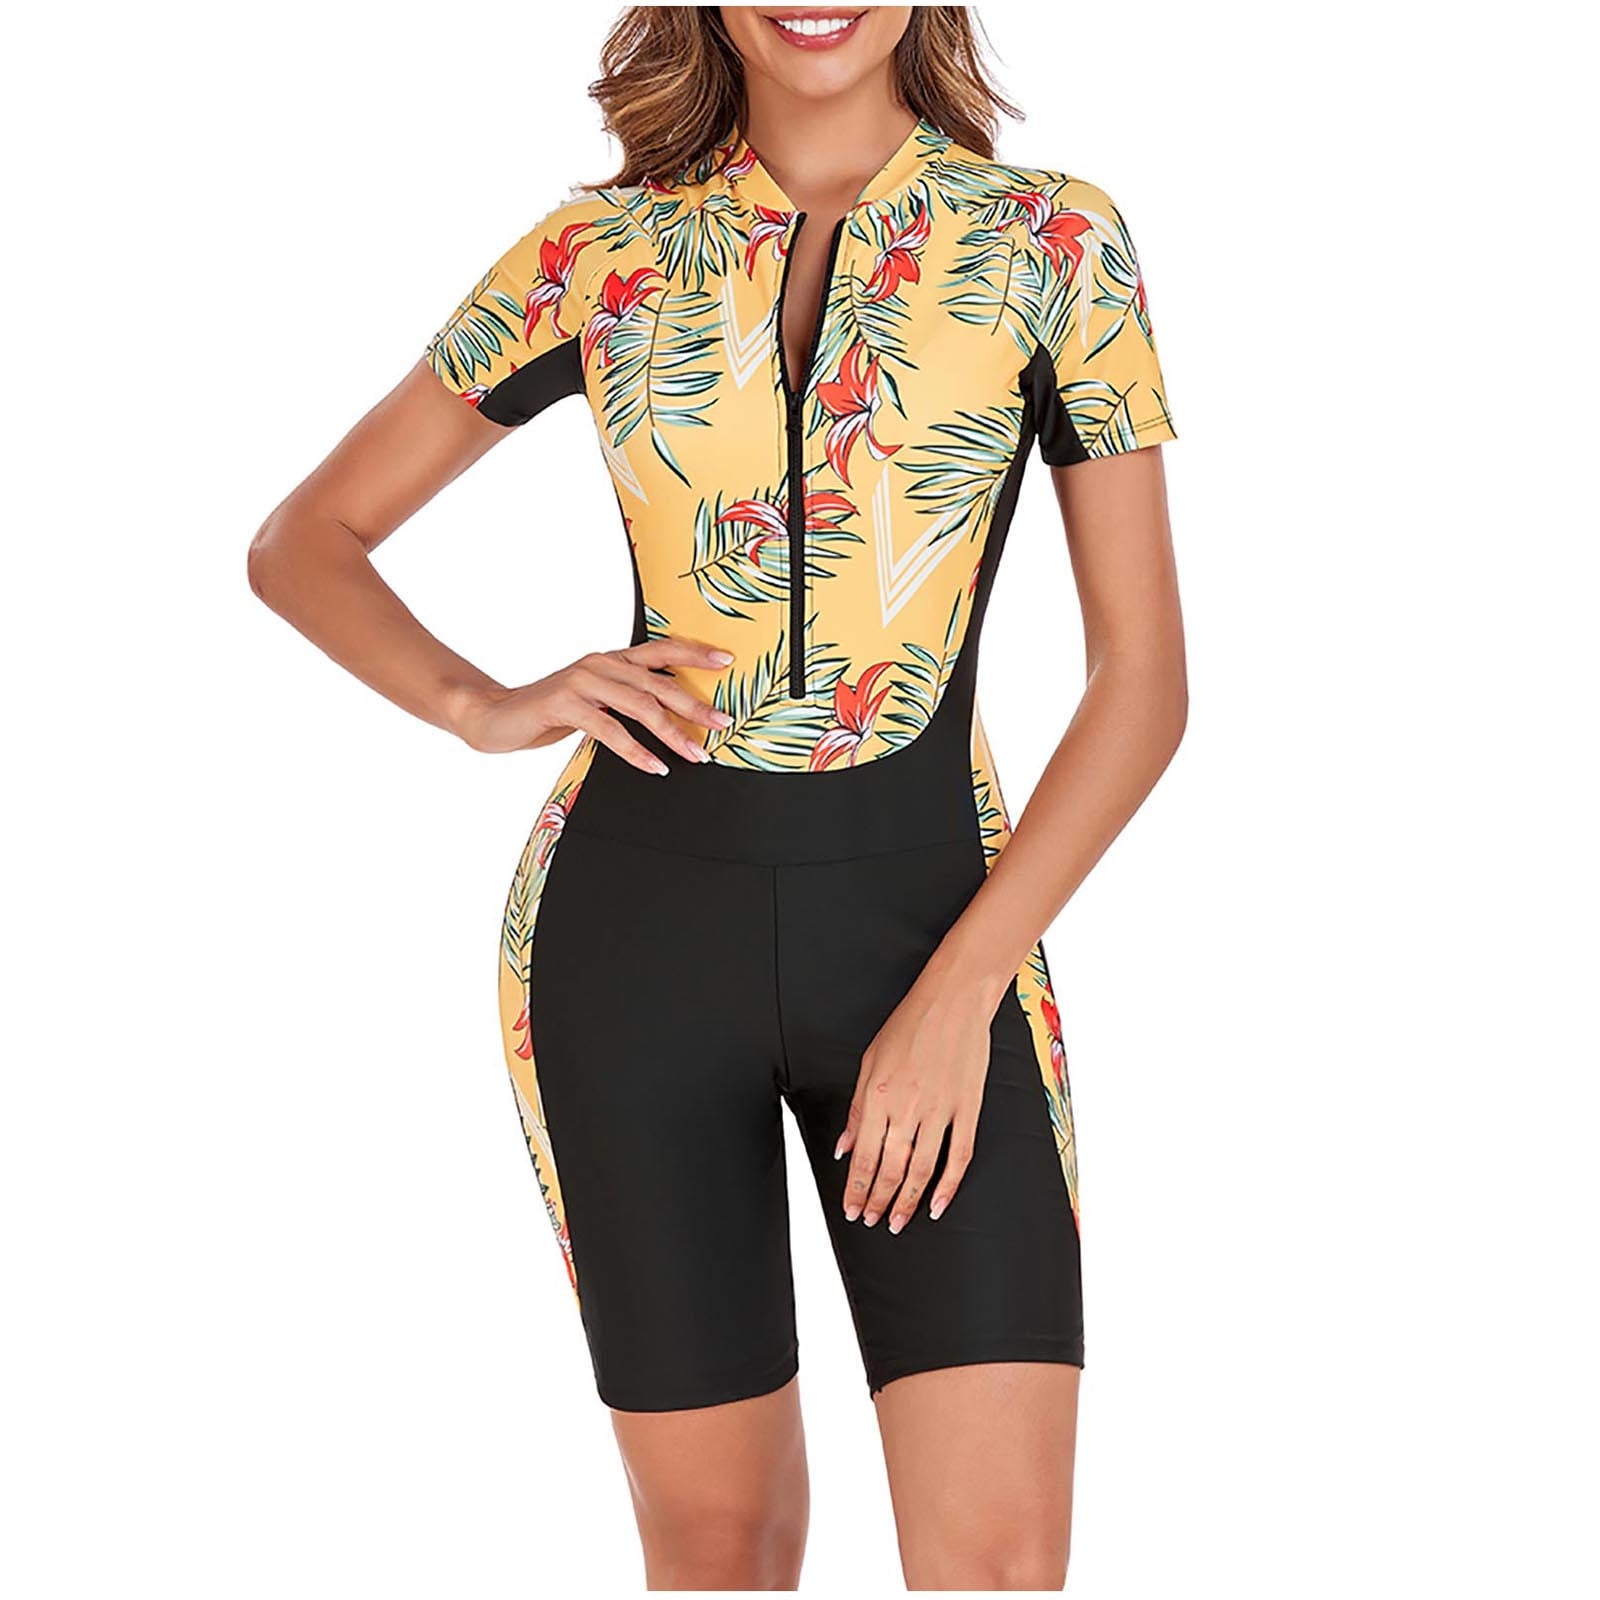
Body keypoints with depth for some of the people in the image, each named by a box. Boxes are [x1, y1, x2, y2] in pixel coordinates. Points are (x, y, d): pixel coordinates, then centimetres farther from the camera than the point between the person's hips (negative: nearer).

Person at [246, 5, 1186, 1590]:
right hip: (641, 925, 1)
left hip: (930, 921, 0)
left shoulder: (1054, 241, -2)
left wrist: (960, 994, -13)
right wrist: (486, 710, -9)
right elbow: (301, 544, 10)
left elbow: (1143, 676, -4)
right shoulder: (599, 254, 1)